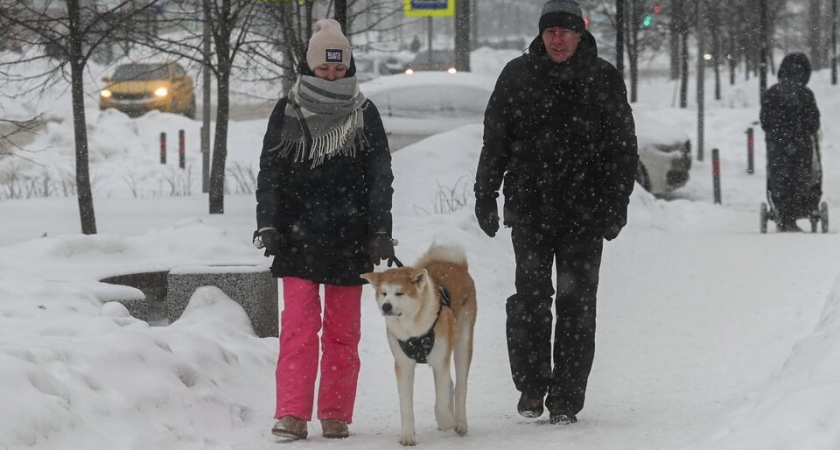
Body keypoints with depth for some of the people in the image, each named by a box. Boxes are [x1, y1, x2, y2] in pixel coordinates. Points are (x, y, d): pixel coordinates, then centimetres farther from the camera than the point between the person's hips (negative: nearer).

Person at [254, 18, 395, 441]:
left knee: (343, 330, 5)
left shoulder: (364, 115, 5)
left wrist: (380, 231, -4)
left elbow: (380, 179, 4)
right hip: (298, 236, -1)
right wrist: (268, 225, -6)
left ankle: (335, 415, 11)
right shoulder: (287, 113, 4)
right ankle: (292, 414, -12)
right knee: (299, 325, -9)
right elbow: (270, 174, 4)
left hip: (349, 238, 1)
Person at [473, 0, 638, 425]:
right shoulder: (517, 76, 5)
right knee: (530, 297, -9)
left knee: (576, 304, 1)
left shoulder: (604, 79, 3)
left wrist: (616, 204, -1)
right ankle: (531, 384, 7)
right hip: (529, 208, 0)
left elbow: (622, 147, 6)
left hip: (585, 212, 0)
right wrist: (485, 195, 6)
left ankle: (566, 399, 6)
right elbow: (495, 140, 11)